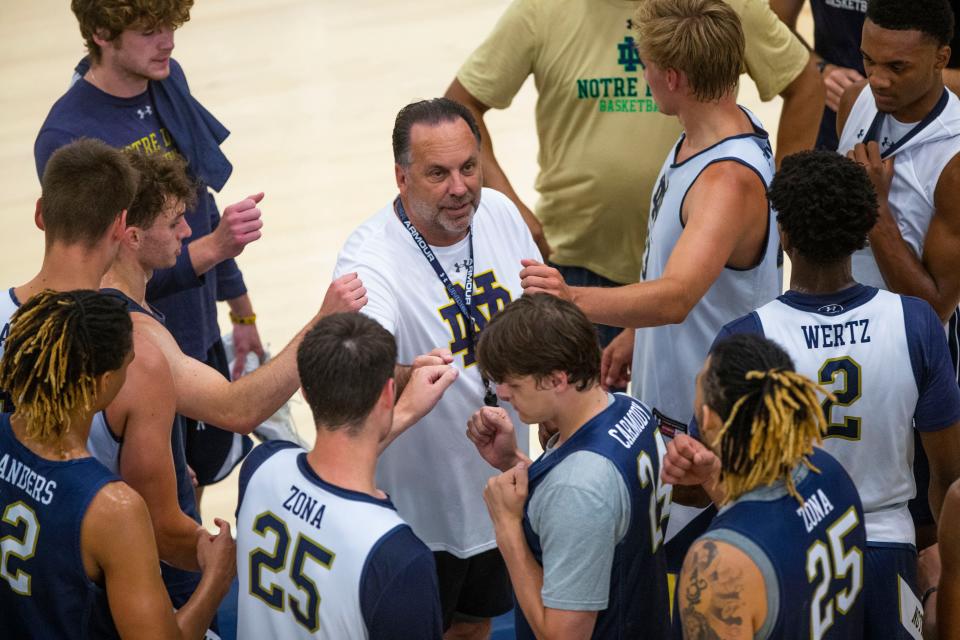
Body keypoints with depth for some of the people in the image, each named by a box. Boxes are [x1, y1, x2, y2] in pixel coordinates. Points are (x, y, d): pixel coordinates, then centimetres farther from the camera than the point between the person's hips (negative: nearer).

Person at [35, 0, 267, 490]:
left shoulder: (168, 82, -3)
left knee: (215, 465, 21)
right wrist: (214, 247, -39)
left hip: (201, 338, 7)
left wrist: (241, 311, 18)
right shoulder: (65, 141, -26)